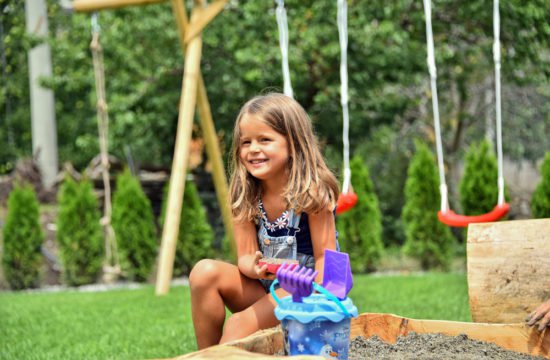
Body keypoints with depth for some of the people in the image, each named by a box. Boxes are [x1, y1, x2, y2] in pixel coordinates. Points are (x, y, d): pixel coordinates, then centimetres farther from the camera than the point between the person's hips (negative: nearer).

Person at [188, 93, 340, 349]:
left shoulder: (312, 192, -16)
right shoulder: (246, 197, -2)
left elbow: (325, 257, -15)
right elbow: (245, 257, -5)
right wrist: (256, 268, -29)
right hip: (265, 291, 5)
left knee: (239, 325, -28)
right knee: (205, 272, -18)